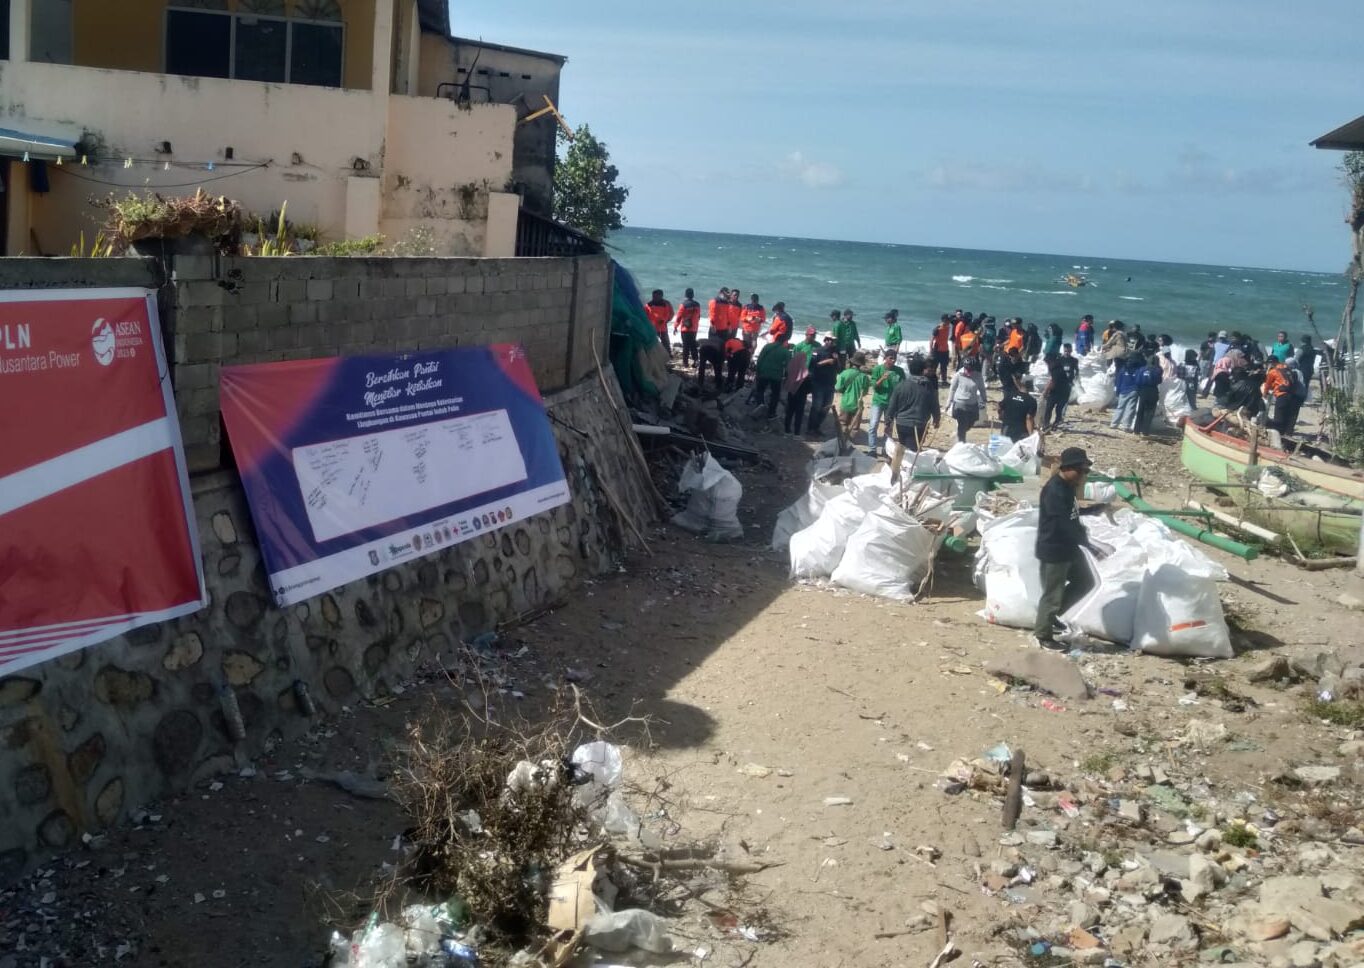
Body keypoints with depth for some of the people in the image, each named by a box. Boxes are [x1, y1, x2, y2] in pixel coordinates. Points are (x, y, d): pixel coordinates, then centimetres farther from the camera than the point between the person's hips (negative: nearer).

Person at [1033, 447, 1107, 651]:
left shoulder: (1068, 487, 6)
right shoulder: (1054, 491, -25)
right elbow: (1065, 524, -30)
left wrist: (1094, 510, 16)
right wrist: (1091, 545, -31)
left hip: (1069, 547, 10)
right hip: (1053, 550, -10)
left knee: (1085, 581, 19)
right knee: (1052, 593, 0)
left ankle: (1052, 615, 30)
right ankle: (1043, 635, 15)